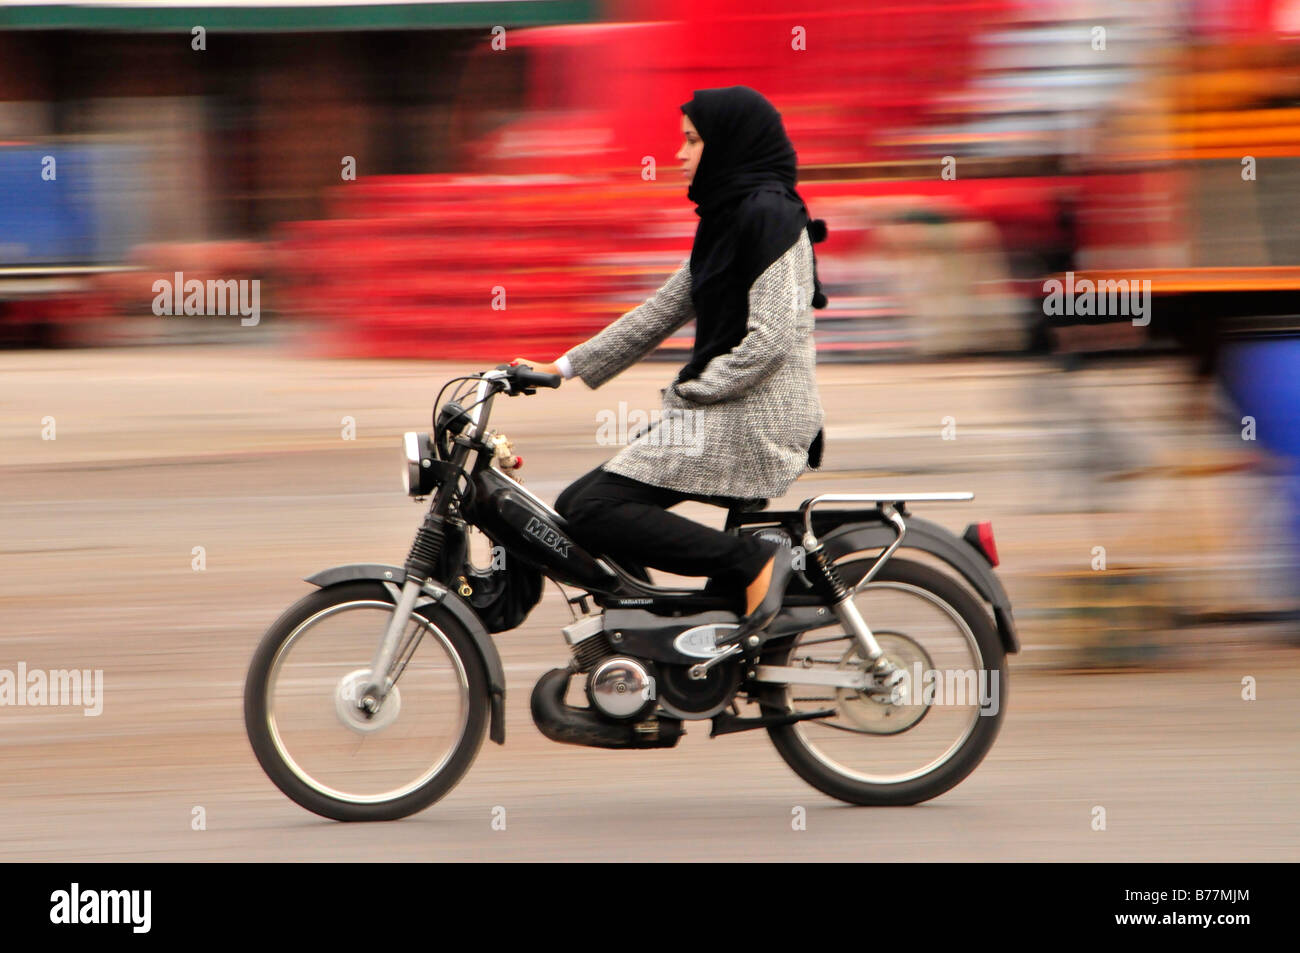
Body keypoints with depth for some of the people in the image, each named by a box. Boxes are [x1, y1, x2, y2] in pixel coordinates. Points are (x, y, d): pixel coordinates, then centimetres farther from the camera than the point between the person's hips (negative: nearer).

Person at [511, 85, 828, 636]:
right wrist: (564, 367, 18)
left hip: (749, 419, -10)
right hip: (727, 415, 10)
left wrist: (692, 391, -12)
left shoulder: (769, 213, -12)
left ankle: (753, 562, -20)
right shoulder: (729, 216, 19)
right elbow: (663, 311, 21)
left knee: (590, 512, -17)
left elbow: (770, 340, -20)